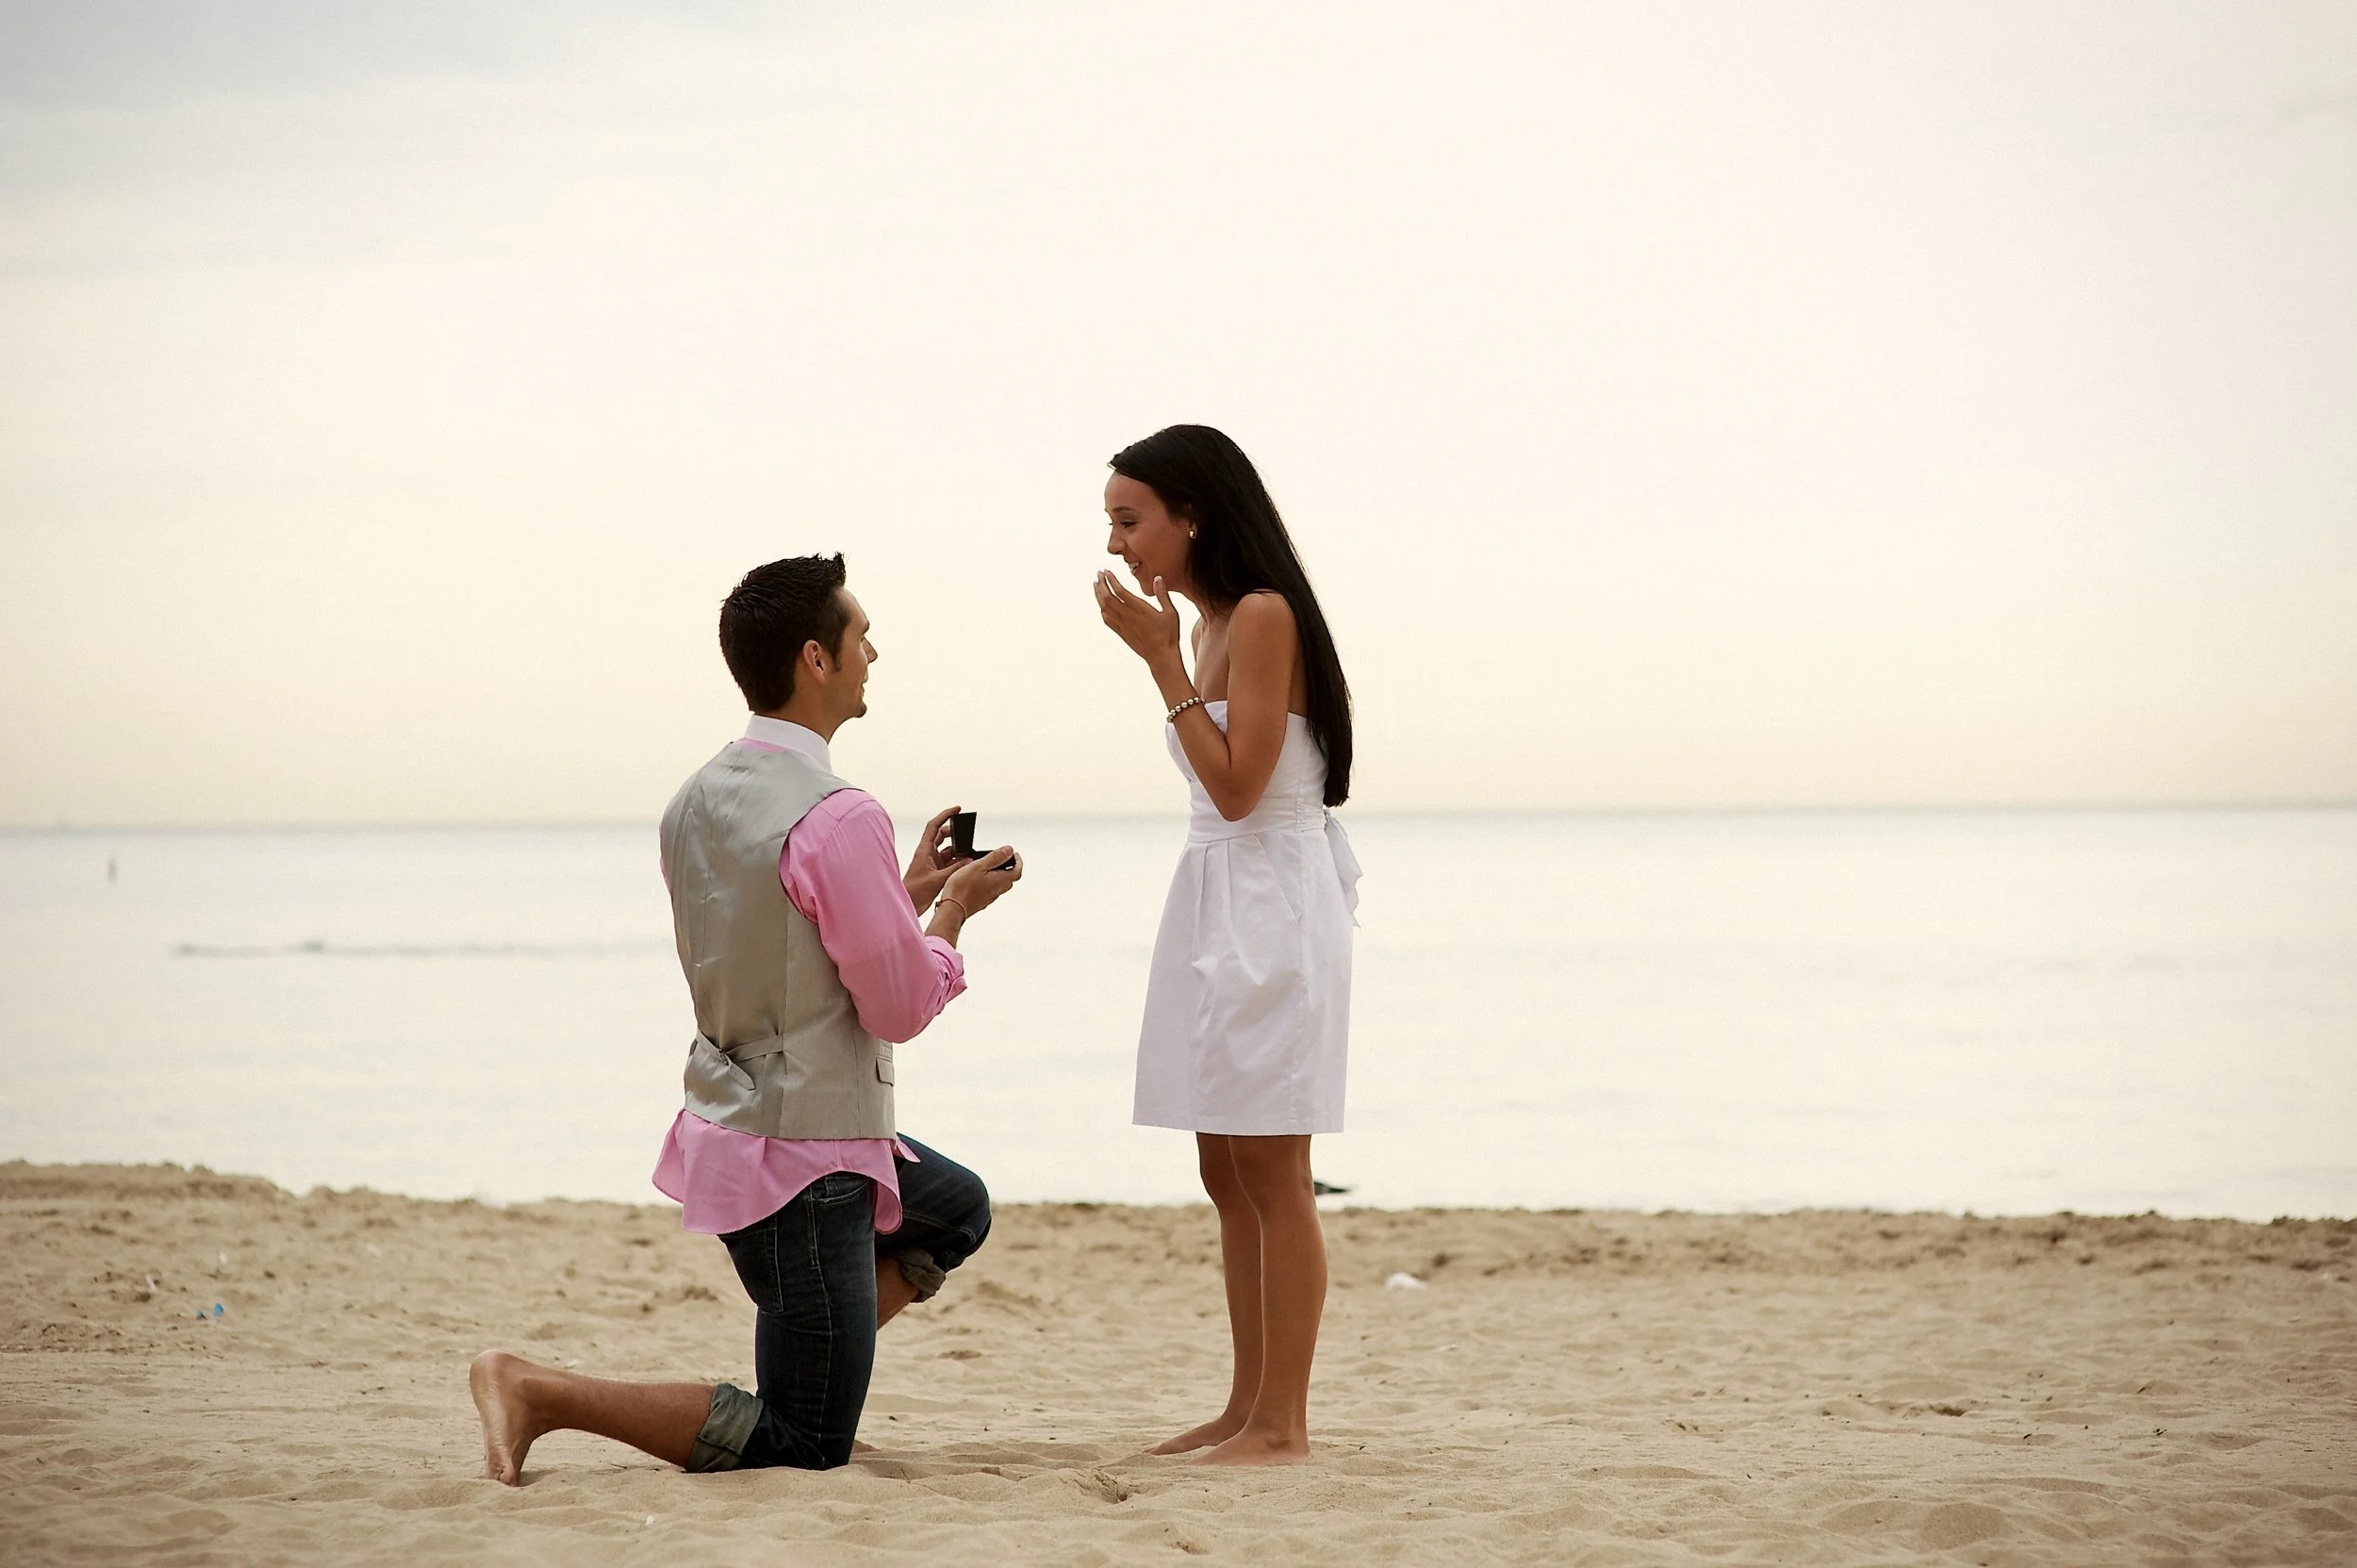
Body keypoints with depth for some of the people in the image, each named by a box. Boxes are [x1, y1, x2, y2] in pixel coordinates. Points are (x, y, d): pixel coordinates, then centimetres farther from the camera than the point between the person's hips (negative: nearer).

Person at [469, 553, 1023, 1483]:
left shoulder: (697, 802, 4)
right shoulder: (840, 819, -23)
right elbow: (900, 1007, -15)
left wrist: (911, 890, 17)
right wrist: (954, 908, 2)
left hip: (731, 1122, 9)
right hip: (804, 1159, -9)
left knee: (956, 1210, 33)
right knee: (806, 1452, -1)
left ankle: (804, 1372, 23)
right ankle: (536, 1391, -8)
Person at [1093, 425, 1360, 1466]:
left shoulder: (1263, 615, -14)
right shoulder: (1209, 625, 14)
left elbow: (1237, 785, -19)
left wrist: (1161, 659, -17)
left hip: (1272, 901, -10)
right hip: (1216, 899, 10)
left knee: (1270, 1172, -7)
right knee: (1228, 1174, 12)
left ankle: (1284, 1423, -3)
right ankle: (1248, 1407, 18)